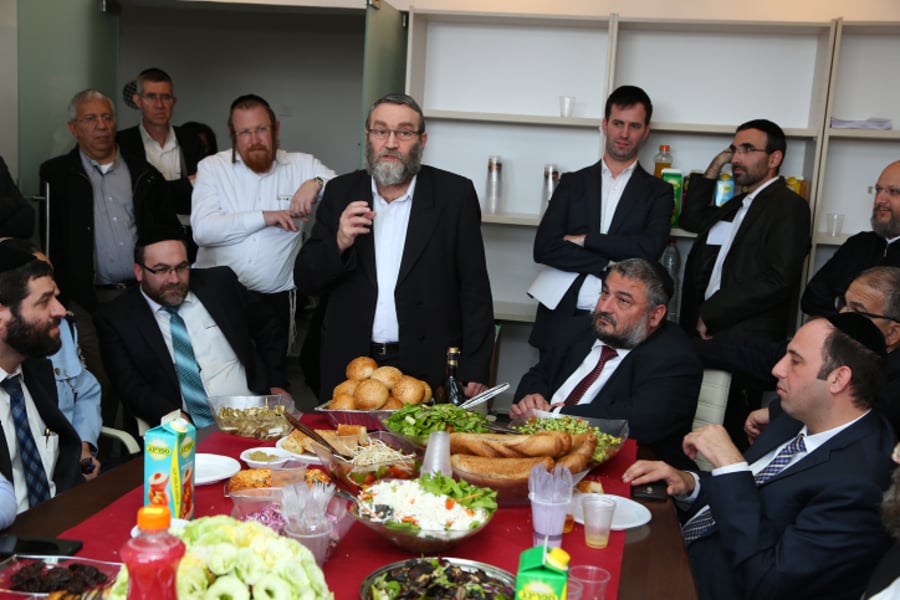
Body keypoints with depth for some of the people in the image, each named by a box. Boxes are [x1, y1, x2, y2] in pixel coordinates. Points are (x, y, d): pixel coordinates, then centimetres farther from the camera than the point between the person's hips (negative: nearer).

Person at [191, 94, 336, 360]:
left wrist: (317, 183, -16)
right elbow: (202, 230, -11)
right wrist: (264, 217, -15)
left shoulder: (302, 165, 4)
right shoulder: (212, 167, 2)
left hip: (275, 297, 0)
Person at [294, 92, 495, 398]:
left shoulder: (455, 194, -3)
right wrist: (339, 244, -16)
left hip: (428, 370, -2)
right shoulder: (340, 192, 4)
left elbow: (474, 289, -3)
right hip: (349, 365, 3)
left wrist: (474, 370, -9)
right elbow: (306, 281, 3)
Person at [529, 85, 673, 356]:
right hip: (562, 320, 1)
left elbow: (650, 248, -10)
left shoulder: (658, 191, 7)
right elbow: (543, 247, -2)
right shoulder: (572, 183, 11)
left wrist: (584, 240, -7)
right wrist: (607, 267, -12)